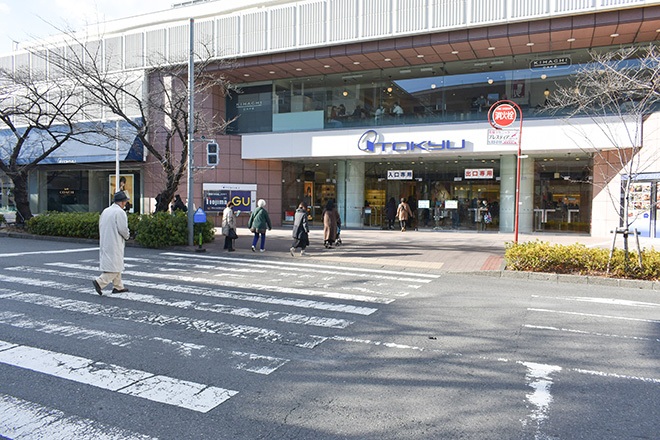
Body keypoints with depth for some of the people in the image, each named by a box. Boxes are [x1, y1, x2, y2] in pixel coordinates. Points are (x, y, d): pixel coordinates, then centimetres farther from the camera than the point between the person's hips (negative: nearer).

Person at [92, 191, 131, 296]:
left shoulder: (105, 211, 12)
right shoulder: (120, 212, -14)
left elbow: (100, 226, 16)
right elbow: (123, 228, -18)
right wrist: (127, 236, 3)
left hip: (105, 242, 9)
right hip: (114, 243, -9)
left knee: (116, 266, 16)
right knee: (115, 266, -4)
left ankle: (118, 287, 21)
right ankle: (99, 281, -13)